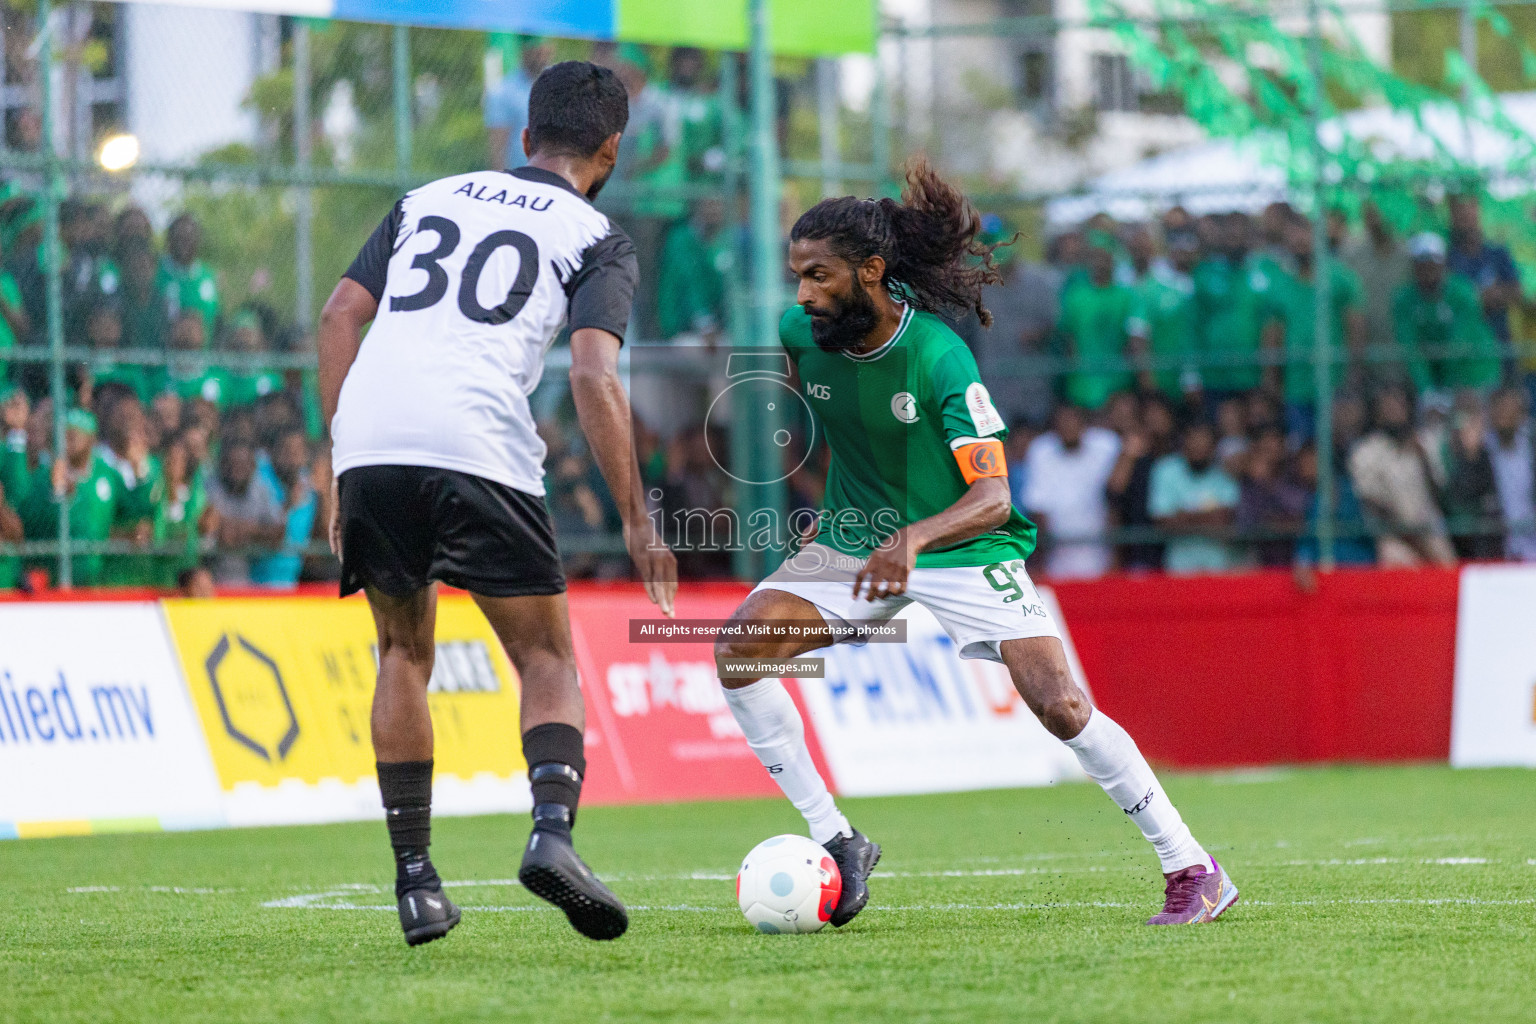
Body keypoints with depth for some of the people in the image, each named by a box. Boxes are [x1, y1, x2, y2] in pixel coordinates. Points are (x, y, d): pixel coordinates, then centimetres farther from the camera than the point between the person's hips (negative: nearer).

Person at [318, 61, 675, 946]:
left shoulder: (427, 200, 26)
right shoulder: (595, 238, 12)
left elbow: (341, 315, 17)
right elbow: (594, 377, -2)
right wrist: (639, 523, -1)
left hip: (369, 442, 4)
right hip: (480, 447, -4)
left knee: (404, 655, 20)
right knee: (547, 658, 8)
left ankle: (416, 882, 13)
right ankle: (553, 832, -18)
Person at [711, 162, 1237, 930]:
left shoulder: (938, 357, -26)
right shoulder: (801, 334, -10)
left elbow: (991, 496, -31)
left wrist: (913, 538, -48)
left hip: (961, 546, -5)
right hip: (856, 542, 5)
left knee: (1059, 705, -17)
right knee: (738, 649, -16)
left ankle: (1193, 871, -3)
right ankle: (835, 841, -8)